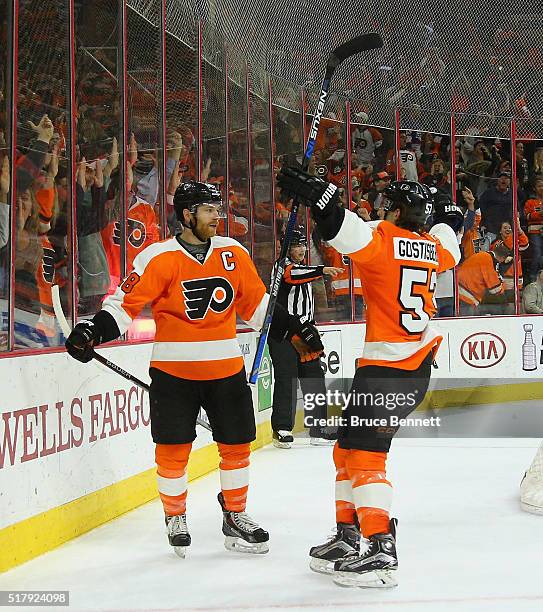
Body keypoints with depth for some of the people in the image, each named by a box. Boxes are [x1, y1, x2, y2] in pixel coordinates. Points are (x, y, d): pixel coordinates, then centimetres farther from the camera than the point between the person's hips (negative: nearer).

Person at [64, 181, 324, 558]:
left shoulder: (233, 253, 4)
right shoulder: (159, 258, -9)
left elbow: (257, 303, 12)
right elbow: (126, 303, -7)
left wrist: (294, 329, 8)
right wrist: (93, 331, -20)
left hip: (226, 367, 4)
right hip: (174, 368, -4)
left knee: (236, 445, 8)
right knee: (173, 449, 2)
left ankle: (235, 517, 26)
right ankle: (175, 519, 23)